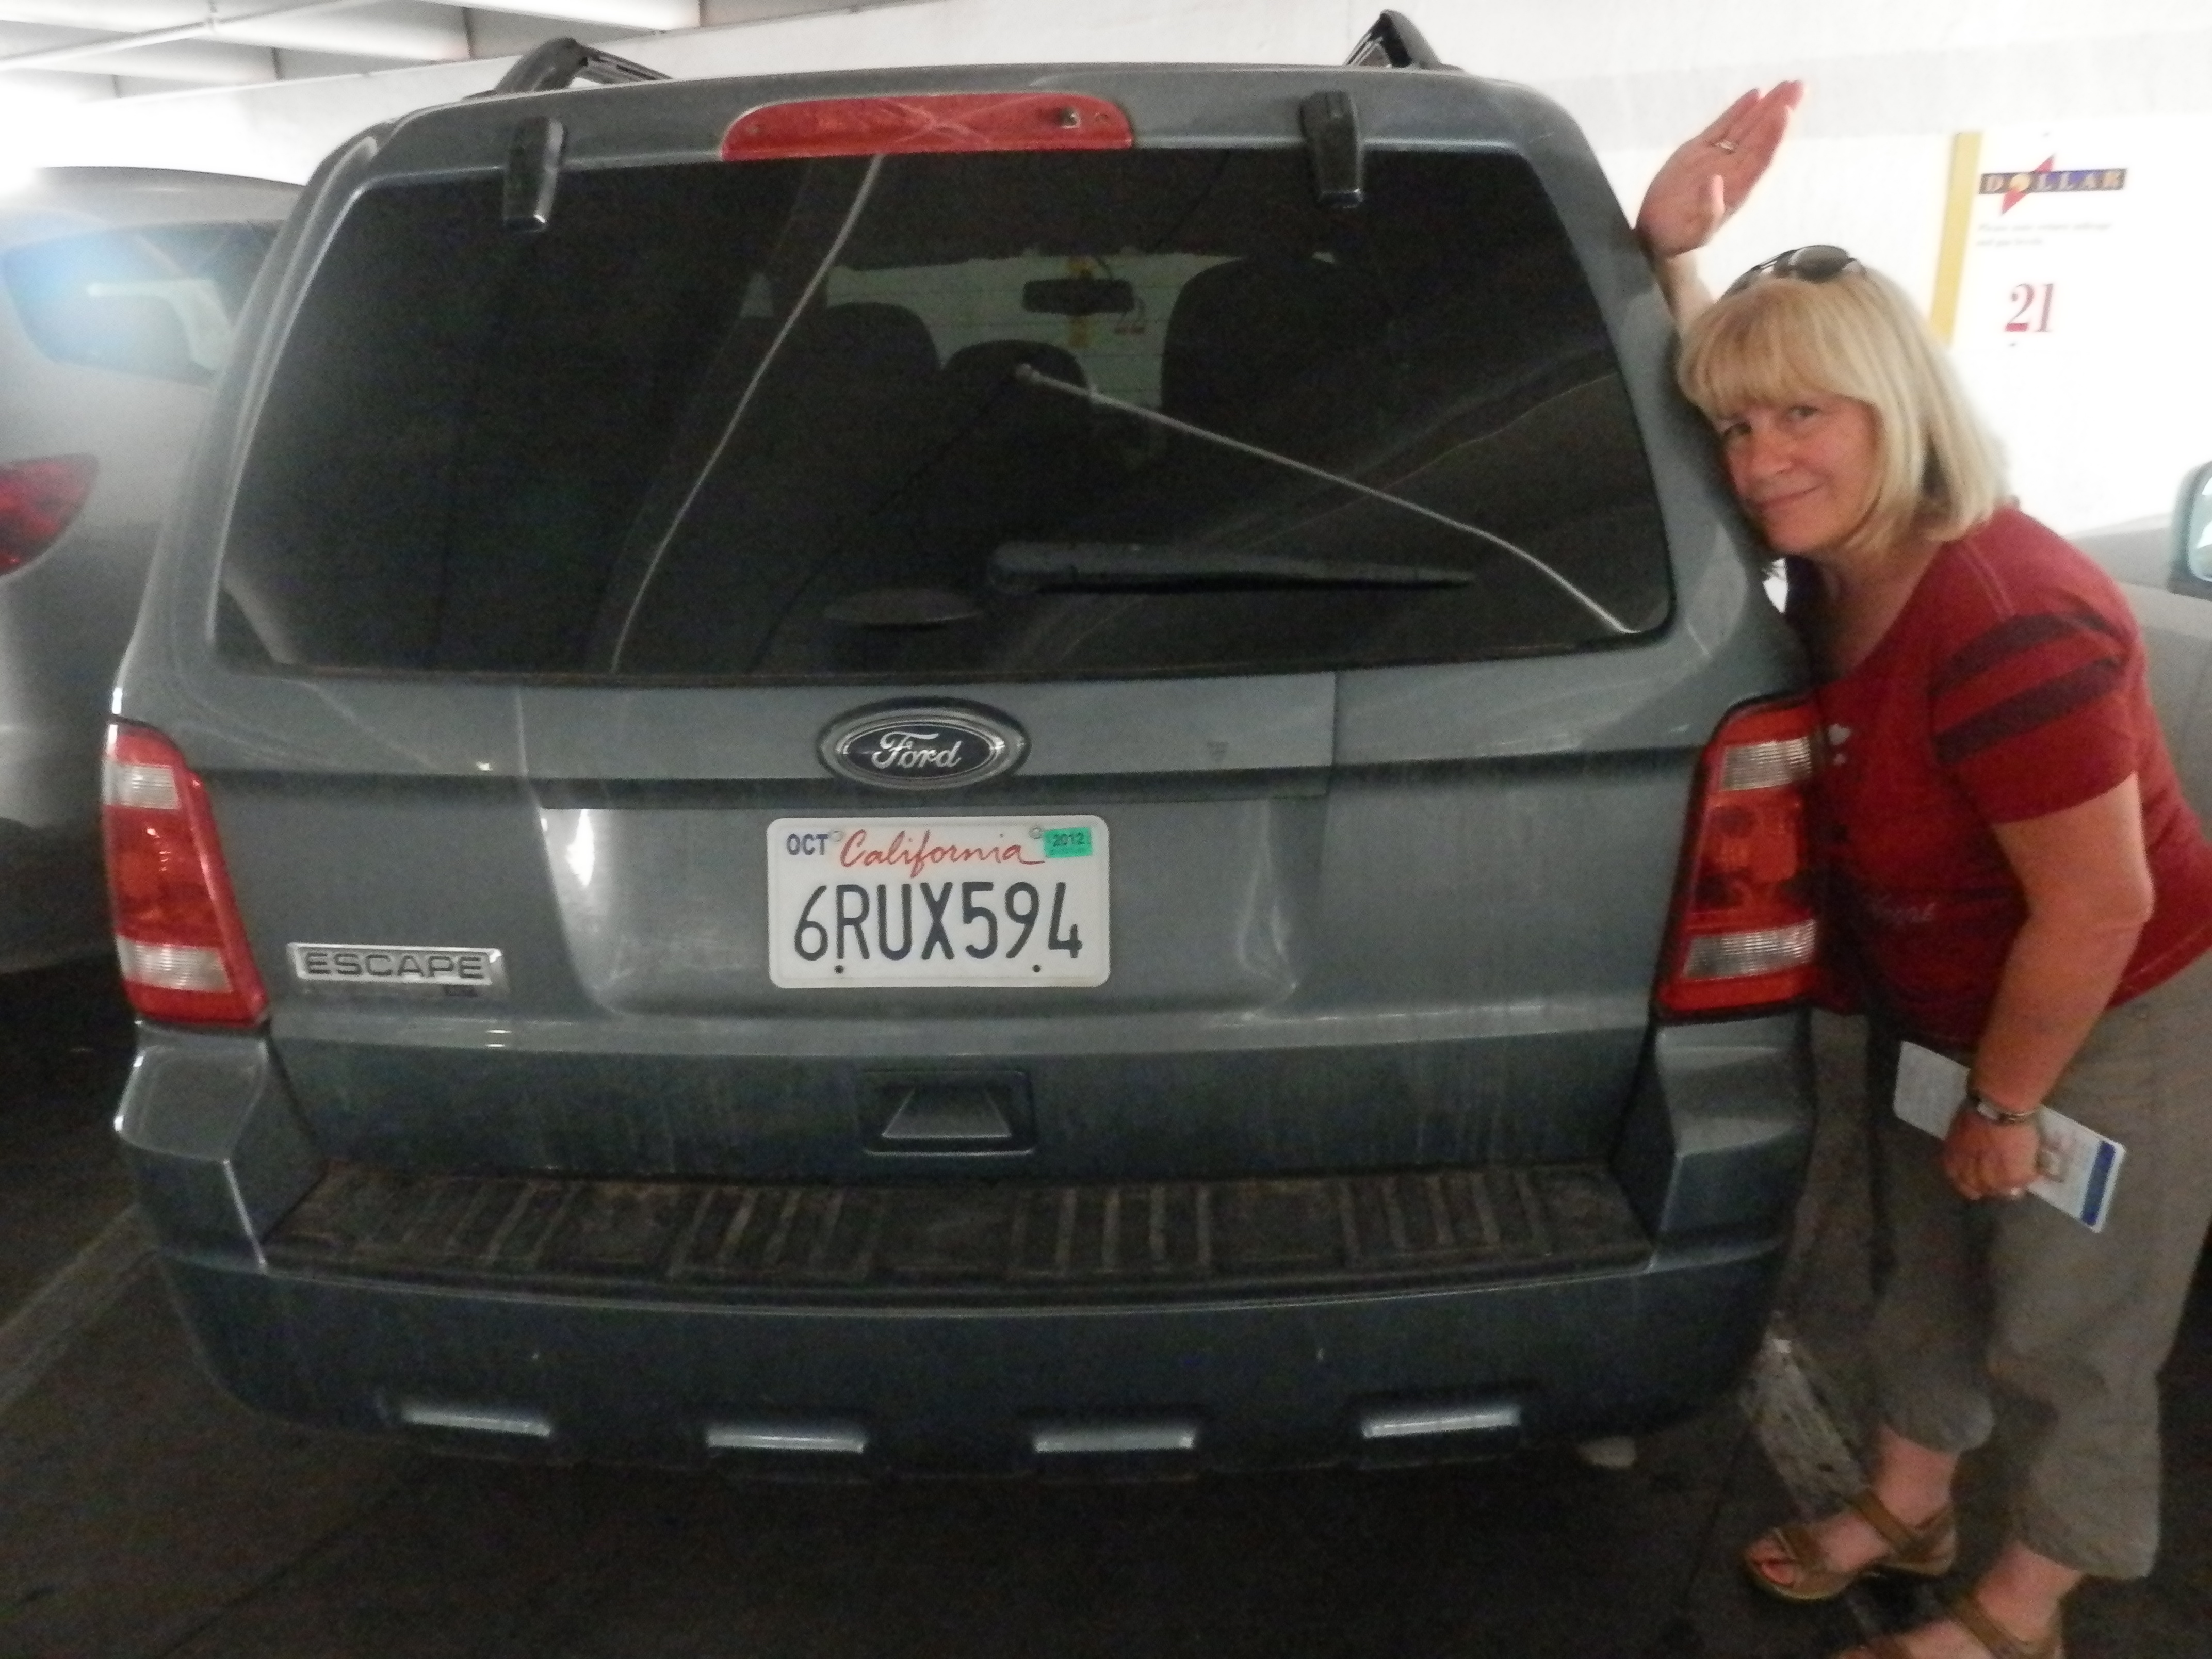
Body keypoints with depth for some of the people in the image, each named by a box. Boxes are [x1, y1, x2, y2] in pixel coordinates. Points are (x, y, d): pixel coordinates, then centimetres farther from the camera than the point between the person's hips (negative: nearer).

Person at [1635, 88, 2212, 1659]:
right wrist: (1674, 246, -9)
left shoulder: (2005, 621, -35)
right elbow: (1722, 374, 8)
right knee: (1923, 1275, 23)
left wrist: (2004, 1104, -17)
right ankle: (1907, 1512, 46)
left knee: (2064, 1338, 11)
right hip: (1938, 1005, 8)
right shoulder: (1842, 554, -10)